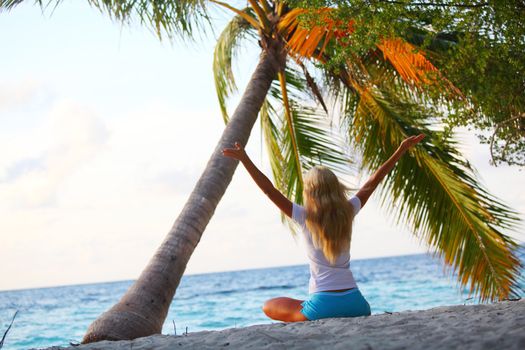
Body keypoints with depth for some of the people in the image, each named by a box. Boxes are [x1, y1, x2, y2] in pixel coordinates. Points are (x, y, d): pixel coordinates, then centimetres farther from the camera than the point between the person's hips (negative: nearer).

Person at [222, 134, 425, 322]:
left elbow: (269, 190, -10)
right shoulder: (347, 213, 2)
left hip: (323, 303, -4)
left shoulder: (305, 218, -7)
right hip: (353, 302, 4)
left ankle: (312, 320, -3)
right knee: (364, 311, 40)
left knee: (269, 307, 20)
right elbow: (373, 182, 12)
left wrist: (244, 159, -9)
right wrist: (401, 150, 19)